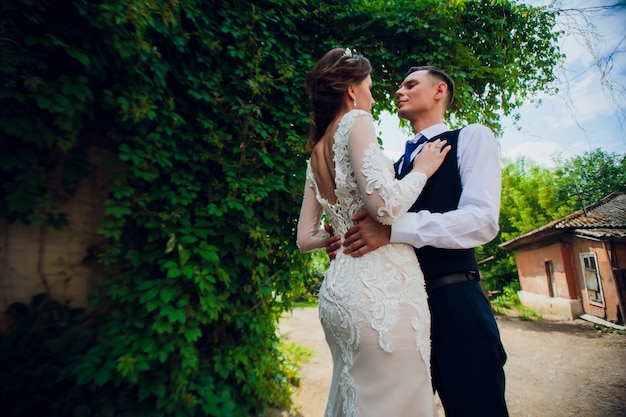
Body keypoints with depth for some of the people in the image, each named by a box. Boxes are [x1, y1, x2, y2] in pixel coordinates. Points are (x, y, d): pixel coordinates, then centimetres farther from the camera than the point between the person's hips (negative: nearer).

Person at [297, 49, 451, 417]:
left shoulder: (316, 155, 18)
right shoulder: (355, 121, -4)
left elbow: (305, 239, 16)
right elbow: (386, 206, -19)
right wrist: (422, 169, -1)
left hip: (338, 287, 9)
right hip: (382, 288, -9)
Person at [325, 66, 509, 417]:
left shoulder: (472, 137, 3)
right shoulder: (396, 166, 19)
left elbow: (483, 220, -13)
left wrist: (393, 229, -23)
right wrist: (348, 242, -4)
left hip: (455, 300, -5)